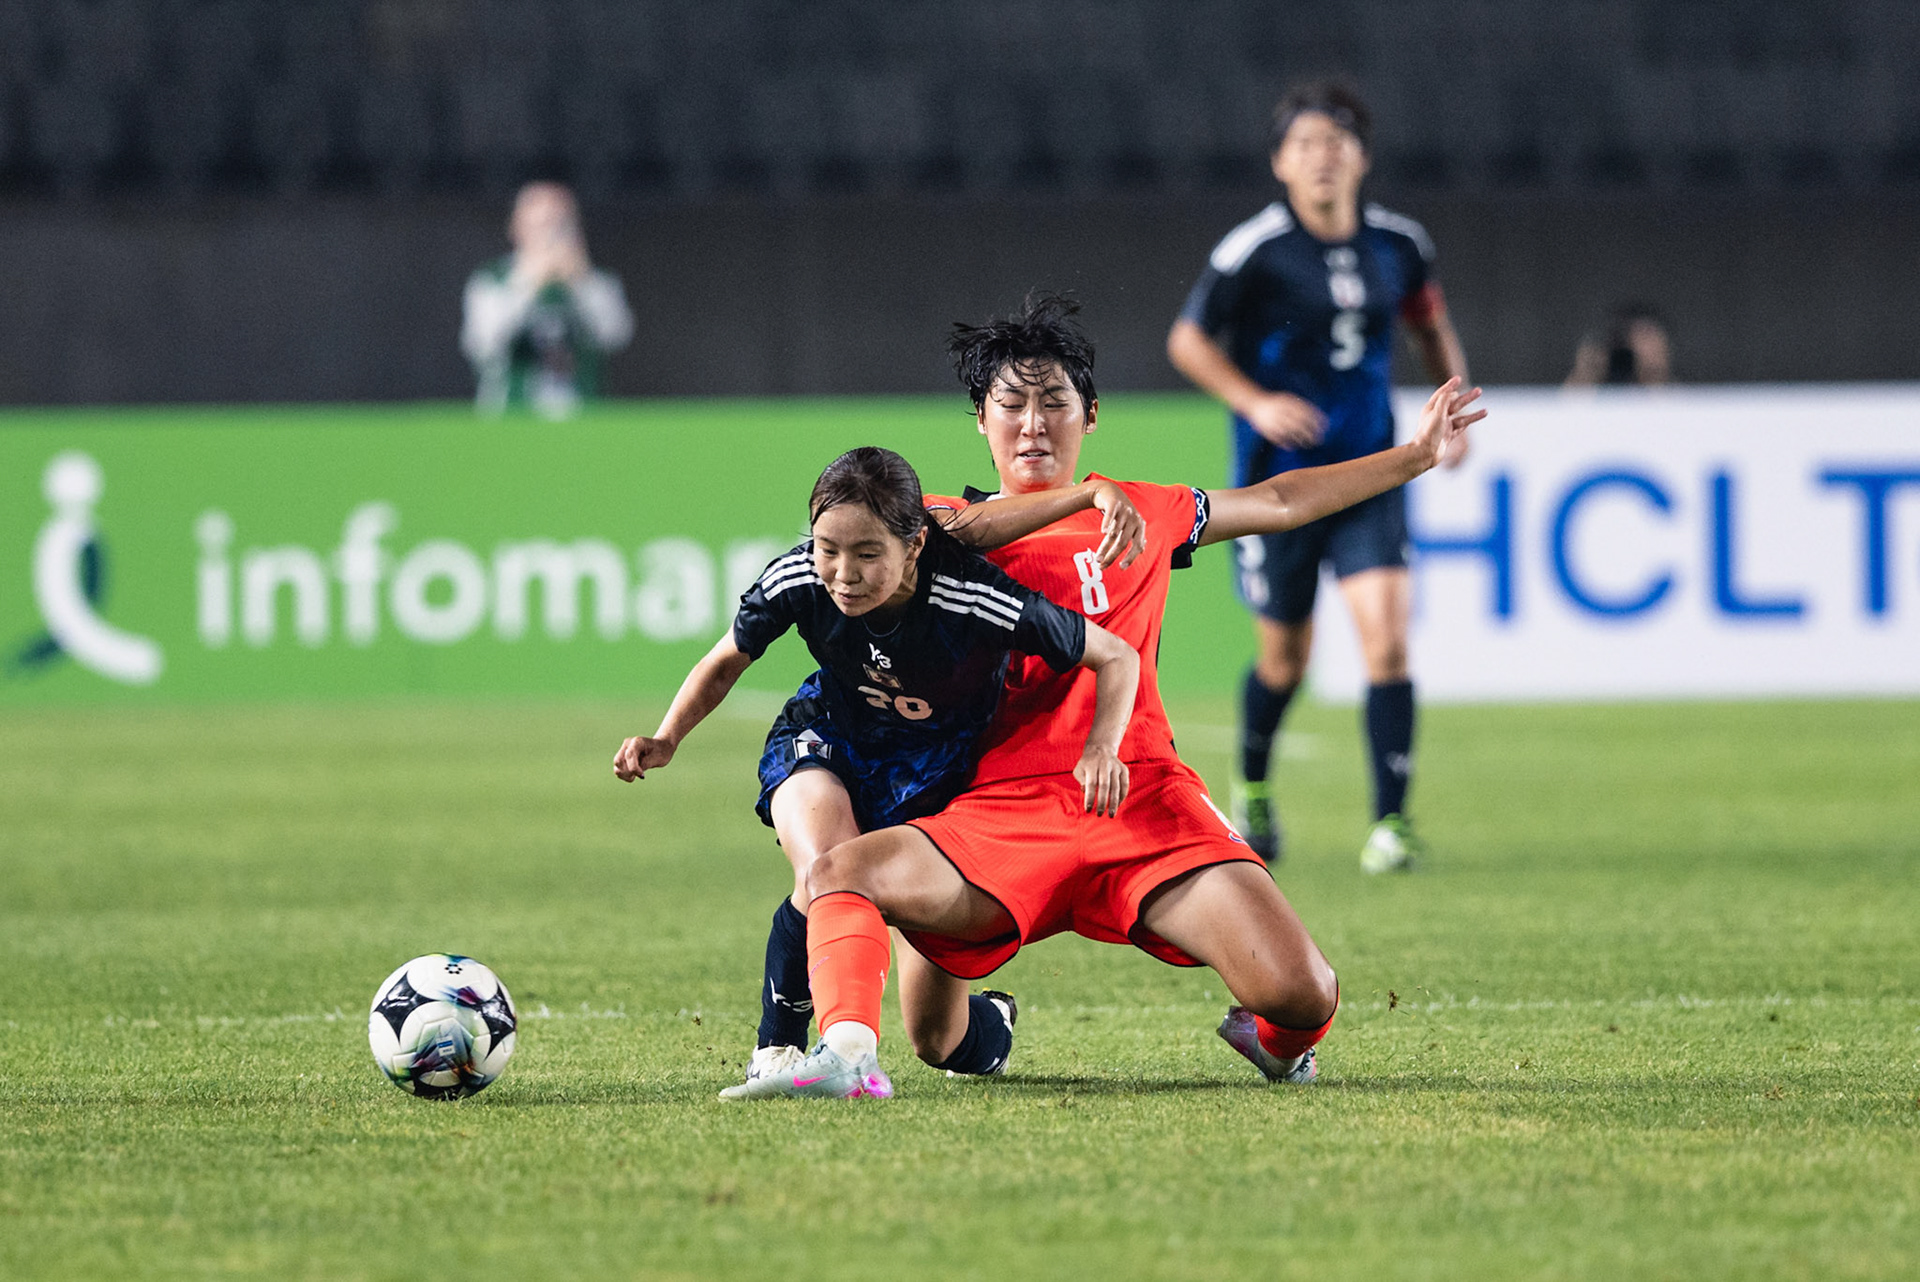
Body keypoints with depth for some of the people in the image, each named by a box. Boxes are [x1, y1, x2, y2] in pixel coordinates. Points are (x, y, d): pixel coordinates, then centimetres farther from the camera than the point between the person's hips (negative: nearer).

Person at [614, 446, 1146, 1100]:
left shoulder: (976, 601, -36)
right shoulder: (797, 580, -27)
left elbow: (1116, 657, -23)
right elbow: (725, 662, -6)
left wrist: (1100, 750, -39)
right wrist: (666, 739, -20)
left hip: (941, 768, -1)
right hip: (828, 744, 1)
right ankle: (777, 1047, -6)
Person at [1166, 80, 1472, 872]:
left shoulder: (1397, 244, 1)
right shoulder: (1256, 250, -11)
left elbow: (1431, 325, 20)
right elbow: (1188, 340, -4)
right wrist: (1256, 403, -17)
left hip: (1368, 475, 2)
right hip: (1278, 478, -2)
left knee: (1386, 640, -14)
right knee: (1284, 657, 10)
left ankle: (1391, 821, -10)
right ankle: (1251, 789, 40)